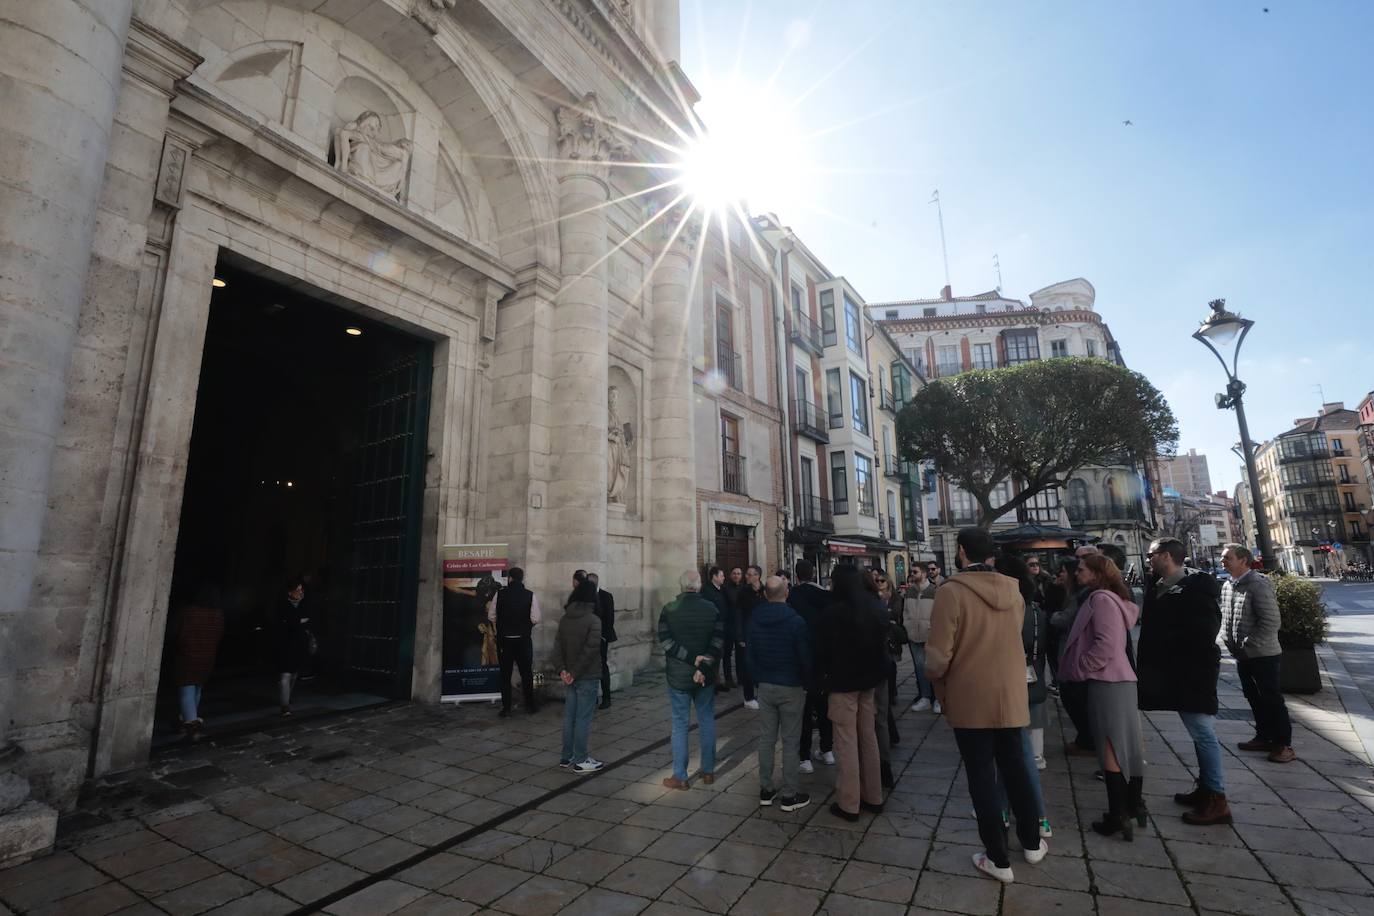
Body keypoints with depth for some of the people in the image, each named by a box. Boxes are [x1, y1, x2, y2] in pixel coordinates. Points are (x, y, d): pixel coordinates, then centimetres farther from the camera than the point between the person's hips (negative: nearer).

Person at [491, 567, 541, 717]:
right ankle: (530, 705, 19)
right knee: (526, 673, 12)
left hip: (504, 639, 0)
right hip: (523, 639, 0)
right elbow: (535, 619, -11)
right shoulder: (530, 595, -8)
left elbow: (491, 617, -2)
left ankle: (506, 708, 13)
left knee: (505, 674, 10)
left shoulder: (500, 594, -6)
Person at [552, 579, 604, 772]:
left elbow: (557, 646, -1)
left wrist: (561, 669, -5)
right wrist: (575, 673, -14)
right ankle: (580, 760, 10)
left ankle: (566, 757, 24)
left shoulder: (565, 619, 3)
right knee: (583, 718, 2)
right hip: (587, 677, -6)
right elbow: (590, 650, -21)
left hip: (571, 676, 7)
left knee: (569, 716, 15)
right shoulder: (593, 620, -16)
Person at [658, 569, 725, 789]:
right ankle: (708, 771, 24)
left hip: (677, 676, -1)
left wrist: (692, 659, -16)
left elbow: (665, 642, -14)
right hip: (706, 676, 2)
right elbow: (718, 643, -11)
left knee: (680, 725, 8)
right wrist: (703, 666, -16)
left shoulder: (669, 609, -9)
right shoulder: (712, 609, -5)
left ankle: (680, 777, 14)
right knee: (707, 722, 15)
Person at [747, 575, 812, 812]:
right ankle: (790, 795, 11)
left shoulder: (754, 620, -1)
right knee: (790, 742, 4)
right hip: (790, 688, -4)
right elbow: (805, 657, -10)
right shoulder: (796, 621, -15)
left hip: (764, 686, 4)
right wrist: (807, 684, 5)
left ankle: (766, 790, 20)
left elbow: (749, 653, 6)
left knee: (766, 739, 12)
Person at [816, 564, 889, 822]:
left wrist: (821, 676, 4)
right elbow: (882, 642, 9)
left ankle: (849, 803, 8)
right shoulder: (872, 609, 4)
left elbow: (823, 650, -13)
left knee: (847, 744, 1)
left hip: (842, 683, -6)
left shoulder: (833, 613, -16)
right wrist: (875, 673, 15)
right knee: (868, 739, 15)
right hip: (868, 681, 7)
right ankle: (873, 796, 25)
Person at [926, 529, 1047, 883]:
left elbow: (939, 655, -20)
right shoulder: (1013, 590, -3)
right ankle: (1031, 843, 39)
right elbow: (1012, 641, 9)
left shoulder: (951, 591, -20)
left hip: (970, 700, -5)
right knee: (1015, 768, 23)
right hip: (1011, 696, 5)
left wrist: (939, 685, 0)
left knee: (982, 779, 9)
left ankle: (998, 860, 20)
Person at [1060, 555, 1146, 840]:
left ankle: (1118, 817, 5)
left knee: (1110, 750, -2)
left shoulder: (1101, 598, -15)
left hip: (1106, 682, -10)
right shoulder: (1110, 598, 14)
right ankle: (1134, 805, 29)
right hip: (1121, 680, 10)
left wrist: (1079, 669, -12)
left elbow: (1106, 644, -22)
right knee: (1128, 745, 17)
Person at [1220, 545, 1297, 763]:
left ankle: (1284, 745, 13)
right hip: (1242, 655, 8)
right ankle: (1264, 737, 29)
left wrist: (1248, 645, -19)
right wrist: (1228, 638, 5)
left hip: (1263, 654, -8)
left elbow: (1271, 622, -20)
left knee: (1272, 699, 1)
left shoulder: (1258, 584, -18)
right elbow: (1226, 616, 18)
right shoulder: (1227, 586, 7)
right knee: (1254, 698, 17)